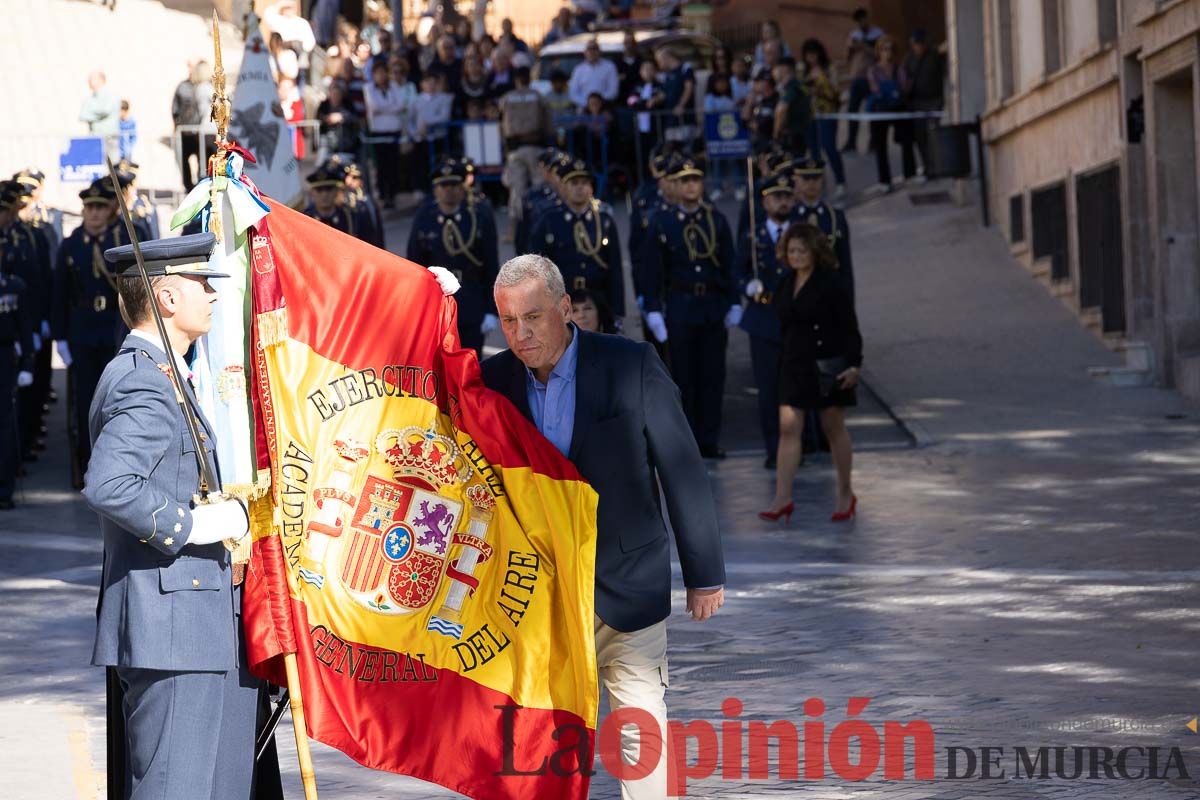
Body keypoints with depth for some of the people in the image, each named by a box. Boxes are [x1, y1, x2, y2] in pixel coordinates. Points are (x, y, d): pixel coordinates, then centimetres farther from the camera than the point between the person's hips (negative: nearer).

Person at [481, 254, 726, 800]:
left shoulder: (631, 365, -7)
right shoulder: (492, 380, 0)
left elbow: (682, 472, -3)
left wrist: (704, 572, -2)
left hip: (626, 586, -2)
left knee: (641, 732, -2)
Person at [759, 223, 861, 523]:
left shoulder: (831, 284, -10)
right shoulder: (786, 286, 8)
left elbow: (849, 328, -11)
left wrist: (853, 364, -16)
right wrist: (783, 362, 17)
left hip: (828, 365, -5)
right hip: (794, 365, 5)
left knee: (834, 428, 6)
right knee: (788, 427, -5)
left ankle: (846, 495, 19)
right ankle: (783, 498, -6)